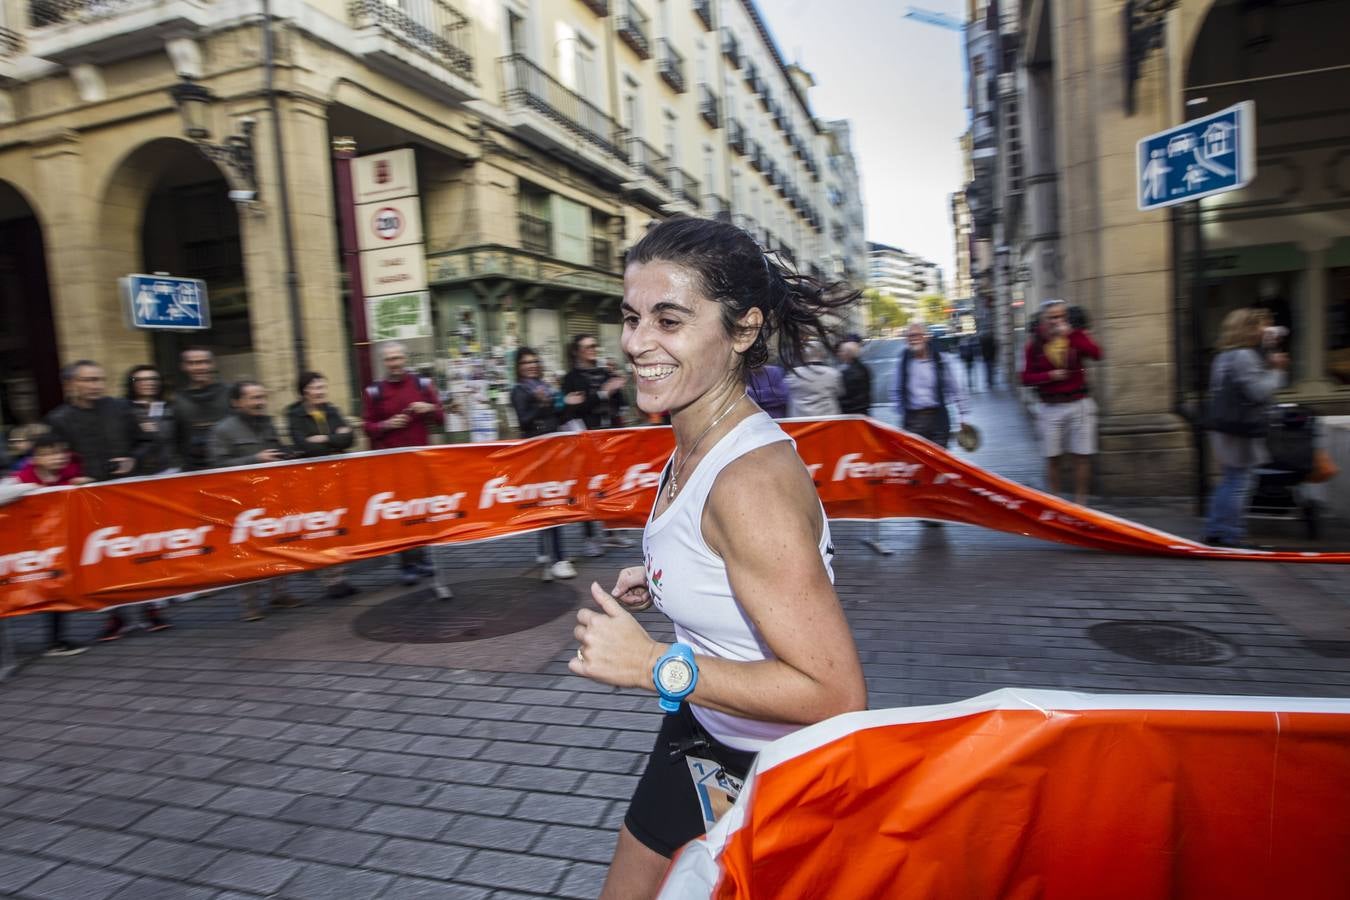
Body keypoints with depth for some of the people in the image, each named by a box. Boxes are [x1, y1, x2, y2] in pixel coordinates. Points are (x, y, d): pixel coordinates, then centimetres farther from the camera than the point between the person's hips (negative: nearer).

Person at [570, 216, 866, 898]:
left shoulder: (752, 479, -31)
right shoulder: (692, 448, -5)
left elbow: (837, 695, -31)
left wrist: (656, 665, -29)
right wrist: (659, 583, 0)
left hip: (767, 769, -8)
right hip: (699, 735, 8)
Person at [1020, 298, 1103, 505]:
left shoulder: (1077, 336, 1)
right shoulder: (1035, 344, 1)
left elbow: (1096, 354, -18)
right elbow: (1026, 377, 0)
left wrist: (1070, 334, -21)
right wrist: (1050, 375, -15)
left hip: (1079, 404, 0)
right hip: (1050, 408, 0)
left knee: (1082, 456, 2)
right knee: (1052, 458, 5)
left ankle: (1080, 502, 12)